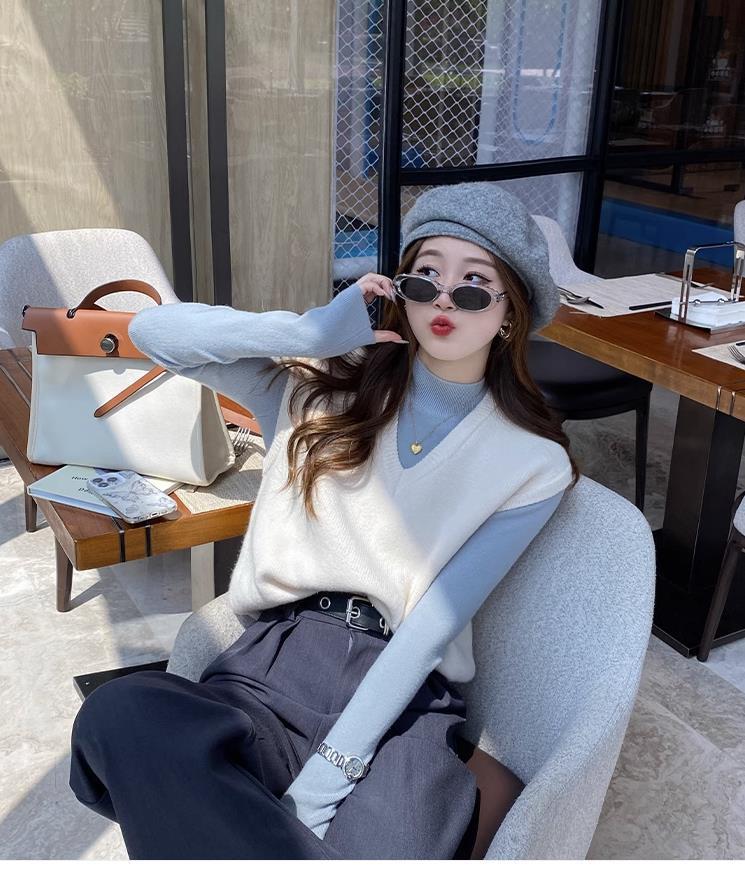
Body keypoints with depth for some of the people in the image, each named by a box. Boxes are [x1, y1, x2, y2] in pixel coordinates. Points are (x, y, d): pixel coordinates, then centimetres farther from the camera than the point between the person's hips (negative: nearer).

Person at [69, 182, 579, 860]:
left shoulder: (534, 465, 2)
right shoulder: (322, 386, 8)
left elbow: (433, 626, -7)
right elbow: (153, 333, 3)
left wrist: (331, 768, -15)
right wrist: (314, 332, -8)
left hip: (405, 693, -2)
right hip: (276, 661, 2)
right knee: (120, 712, -29)